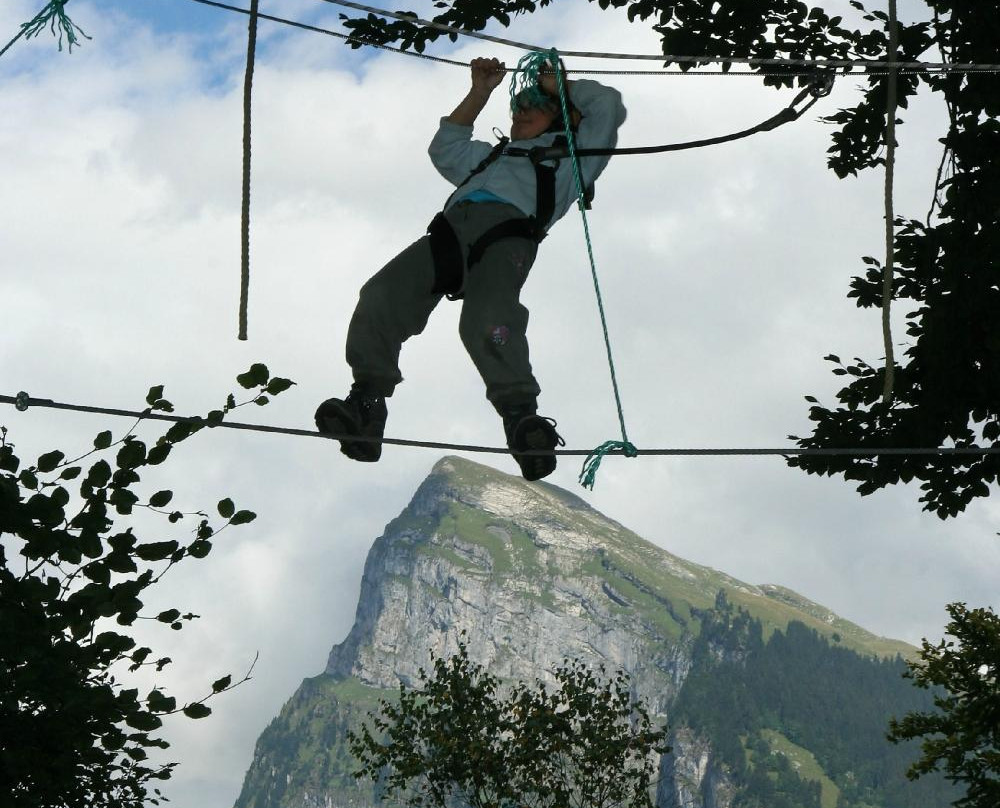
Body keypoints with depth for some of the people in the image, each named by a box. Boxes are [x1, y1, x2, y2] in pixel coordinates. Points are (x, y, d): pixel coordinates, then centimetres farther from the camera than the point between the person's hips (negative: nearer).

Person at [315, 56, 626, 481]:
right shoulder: (494, 155, 48)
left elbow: (608, 104, 28)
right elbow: (445, 149, 50)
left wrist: (560, 86, 39)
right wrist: (480, 92, 49)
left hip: (507, 232, -5)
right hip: (449, 227, 5)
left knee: (486, 321, -36)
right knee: (382, 295, -23)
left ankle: (520, 414, -40)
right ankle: (366, 403, -30)